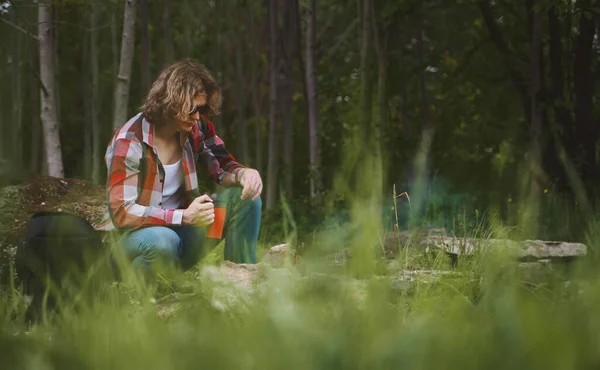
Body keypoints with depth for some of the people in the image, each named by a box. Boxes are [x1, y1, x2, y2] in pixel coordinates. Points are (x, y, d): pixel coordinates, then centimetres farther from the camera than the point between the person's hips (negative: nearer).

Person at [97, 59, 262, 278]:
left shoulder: (197, 129, -4)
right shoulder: (130, 142, -21)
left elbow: (223, 166, 5)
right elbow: (121, 213, -25)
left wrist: (244, 174, -22)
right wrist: (185, 217, -35)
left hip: (180, 231, 6)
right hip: (133, 235, -6)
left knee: (245, 197, -11)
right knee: (163, 242, -40)